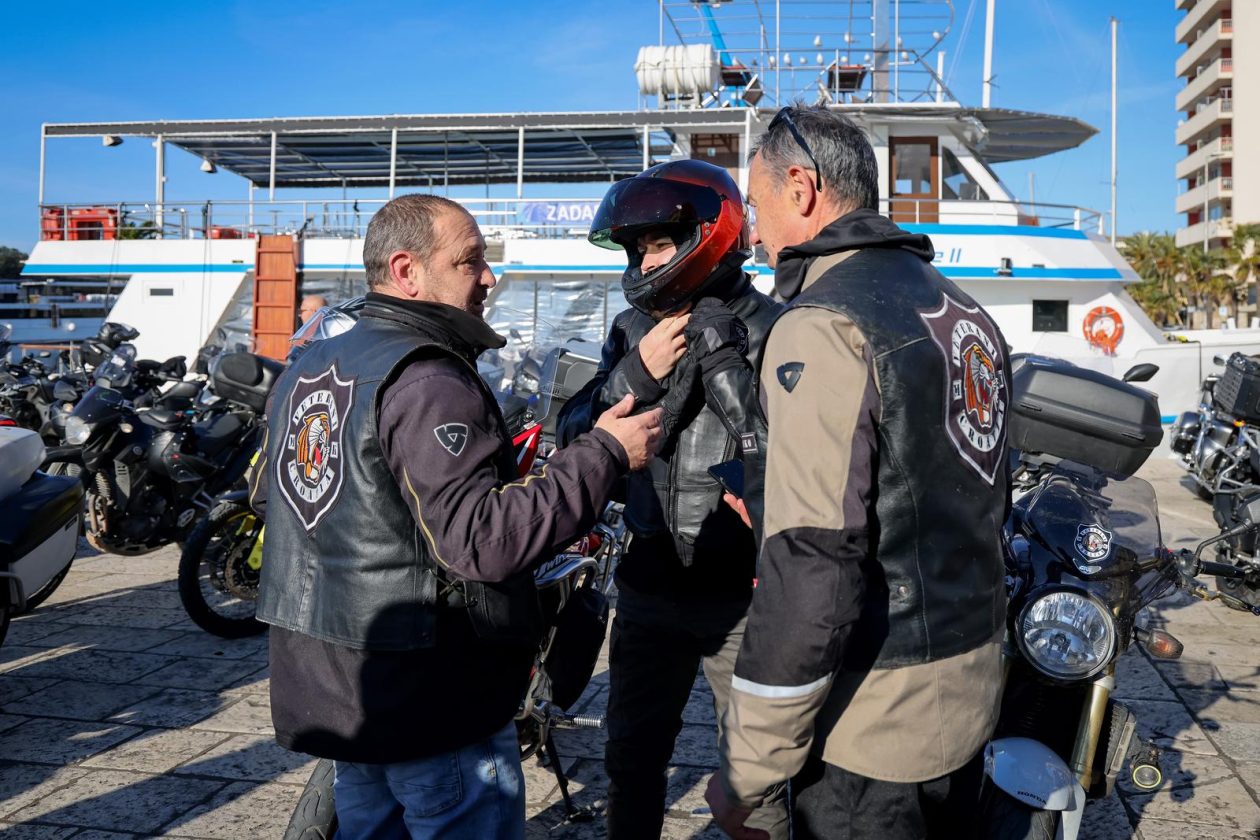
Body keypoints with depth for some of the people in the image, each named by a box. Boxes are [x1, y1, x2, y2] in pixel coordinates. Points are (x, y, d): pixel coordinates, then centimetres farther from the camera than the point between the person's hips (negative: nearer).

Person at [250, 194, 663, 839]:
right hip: (429, 707, -9)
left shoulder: (303, 369, 9)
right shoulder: (428, 381, -22)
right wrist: (604, 452, -23)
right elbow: (480, 539, -30)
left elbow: (270, 497, 20)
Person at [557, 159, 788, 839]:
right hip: (650, 585, 5)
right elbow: (574, 437, -3)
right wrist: (638, 373, -17)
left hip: (743, 594, -5)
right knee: (633, 756, 21)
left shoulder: (770, 329, -12)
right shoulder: (633, 330, 4)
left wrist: (728, 366, -27)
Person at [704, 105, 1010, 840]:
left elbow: (811, 565, -25)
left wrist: (746, 772, -18)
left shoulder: (822, 325, -20)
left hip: (872, 719, -8)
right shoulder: (964, 310, 8)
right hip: (972, 694, 8)